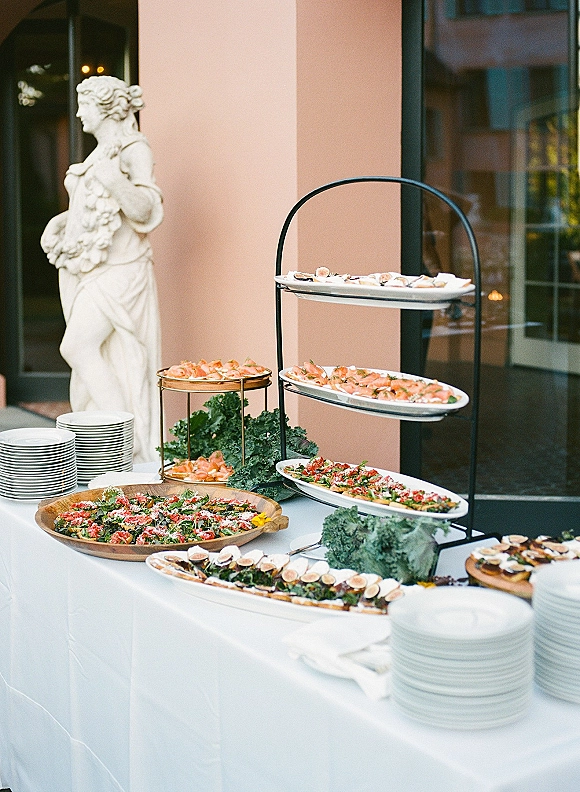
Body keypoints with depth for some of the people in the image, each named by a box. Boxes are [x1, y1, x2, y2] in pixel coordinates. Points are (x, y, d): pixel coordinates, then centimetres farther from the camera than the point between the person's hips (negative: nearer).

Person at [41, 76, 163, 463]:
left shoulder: (133, 148, -8)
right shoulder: (99, 152, 19)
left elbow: (145, 210, -18)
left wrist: (117, 184, -34)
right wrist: (62, 221, 13)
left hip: (117, 269, -9)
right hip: (86, 268, 9)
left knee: (78, 347, -17)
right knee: (93, 356, 6)